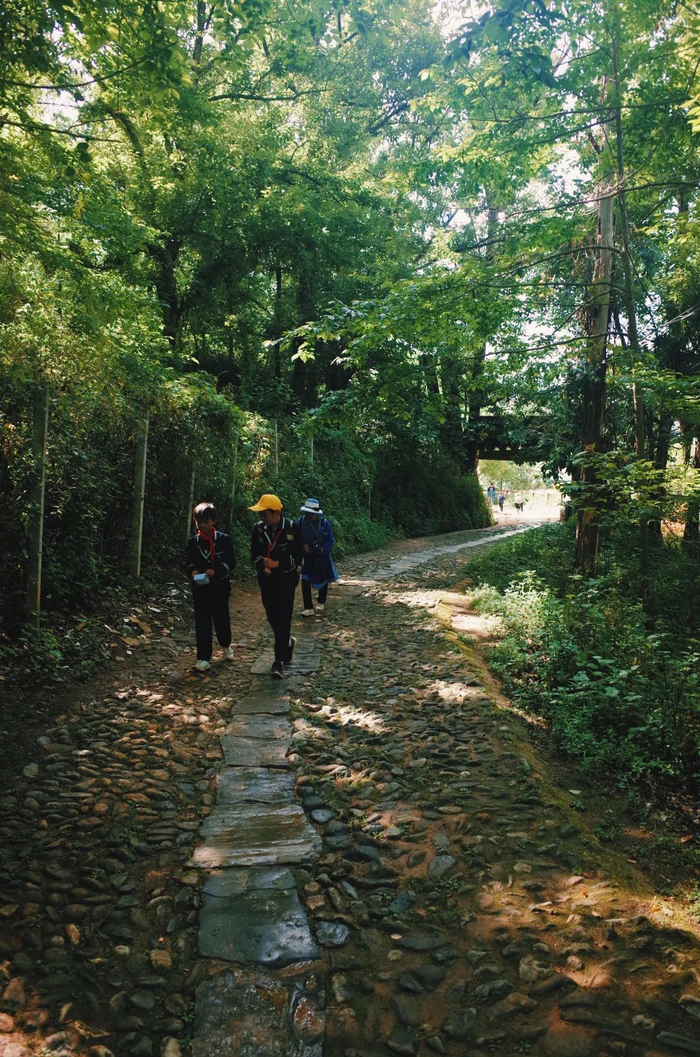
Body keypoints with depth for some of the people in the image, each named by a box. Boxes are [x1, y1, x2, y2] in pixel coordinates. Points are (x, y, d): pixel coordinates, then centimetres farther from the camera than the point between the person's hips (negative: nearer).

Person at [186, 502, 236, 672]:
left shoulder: (224, 539, -6)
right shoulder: (193, 541, 1)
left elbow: (231, 562, -8)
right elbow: (189, 563, 7)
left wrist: (216, 571, -24)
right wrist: (192, 571, -16)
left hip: (220, 587, -1)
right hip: (200, 589, 1)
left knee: (222, 618, 13)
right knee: (202, 623, -1)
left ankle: (226, 645, 41)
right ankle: (204, 658, 5)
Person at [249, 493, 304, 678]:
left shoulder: (292, 528, -13)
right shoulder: (258, 528, -2)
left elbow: (298, 556, -9)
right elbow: (254, 553, 4)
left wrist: (277, 564, -19)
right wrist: (263, 567, -15)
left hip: (286, 580, -4)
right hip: (266, 580, 4)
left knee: (283, 620, -6)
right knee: (272, 618, 13)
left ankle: (279, 660, -2)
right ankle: (287, 642, 40)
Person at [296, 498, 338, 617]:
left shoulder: (324, 522, -17)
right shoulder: (300, 522, -14)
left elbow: (330, 541, -10)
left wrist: (322, 549, -24)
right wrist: (302, 547, -21)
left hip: (322, 556, 0)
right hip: (306, 557, 0)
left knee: (322, 580, 15)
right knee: (305, 581, -11)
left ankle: (321, 603, 37)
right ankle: (308, 608, -4)